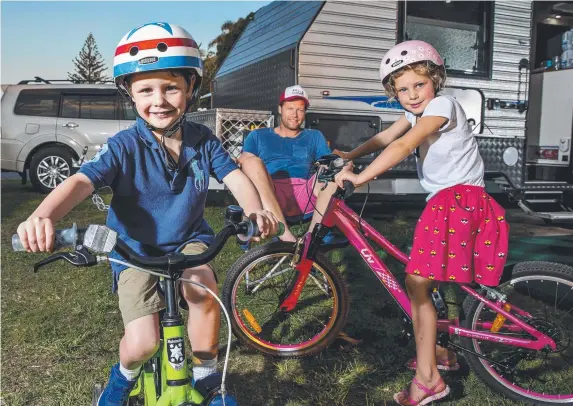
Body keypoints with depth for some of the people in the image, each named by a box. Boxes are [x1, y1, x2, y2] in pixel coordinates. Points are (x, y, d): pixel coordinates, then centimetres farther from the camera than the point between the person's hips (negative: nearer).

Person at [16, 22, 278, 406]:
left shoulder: (203, 140, -8)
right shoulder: (124, 146, -17)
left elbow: (235, 176, -12)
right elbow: (81, 181, -30)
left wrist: (255, 211, -35)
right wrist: (43, 216, -52)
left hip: (188, 240, 2)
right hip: (136, 248, -1)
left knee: (204, 291, -31)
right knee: (142, 344, -13)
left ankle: (206, 375, -3)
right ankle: (126, 374, 28)